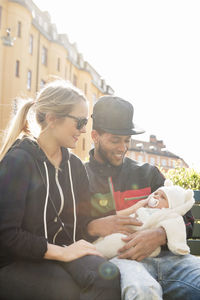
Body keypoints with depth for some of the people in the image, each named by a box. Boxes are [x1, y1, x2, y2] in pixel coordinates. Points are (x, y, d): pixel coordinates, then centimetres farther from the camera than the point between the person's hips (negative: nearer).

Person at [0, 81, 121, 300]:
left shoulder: (74, 165, 13)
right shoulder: (18, 161, -10)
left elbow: (83, 220, 11)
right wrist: (62, 252, -16)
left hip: (65, 253, 5)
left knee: (107, 275, -27)